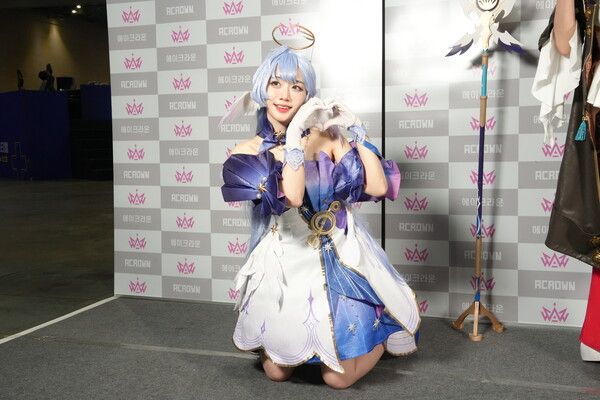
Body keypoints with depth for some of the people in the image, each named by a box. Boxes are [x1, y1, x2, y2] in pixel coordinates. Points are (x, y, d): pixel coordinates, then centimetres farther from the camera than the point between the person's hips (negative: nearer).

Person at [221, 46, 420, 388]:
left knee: (338, 377, 2)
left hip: (339, 256, -1)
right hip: (285, 261, 2)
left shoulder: (327, 136, -6)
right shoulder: (248, 152, -6)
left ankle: (382, 331, 32)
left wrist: (355, 132, -12)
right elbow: (291, 199, -23)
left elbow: (379, 187, -14)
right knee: (277, 371, 10)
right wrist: (295, 136, -23)